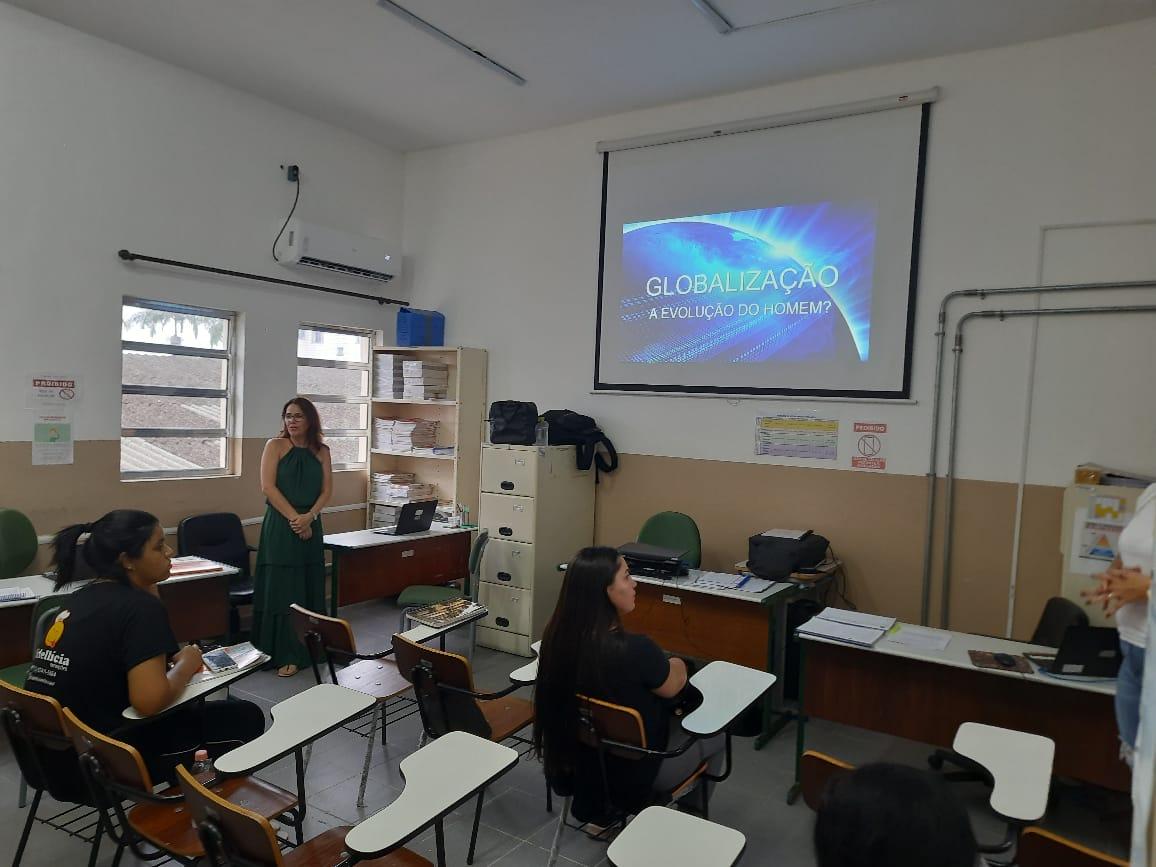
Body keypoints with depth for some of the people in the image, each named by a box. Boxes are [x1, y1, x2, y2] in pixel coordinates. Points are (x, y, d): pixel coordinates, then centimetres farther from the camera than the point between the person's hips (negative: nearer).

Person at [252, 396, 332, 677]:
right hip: (280, 526, -4)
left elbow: (327, 490, 3)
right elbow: (268, 486, -9)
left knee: (310, 589, 8)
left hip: (310, 527, 4)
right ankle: (285, 654, 4)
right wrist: (293, 518, -15)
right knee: (282, 588, -3)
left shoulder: (322, 451, 8)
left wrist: (308, 517, -13)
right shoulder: (275, 445, -1)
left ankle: (310, 649, 19)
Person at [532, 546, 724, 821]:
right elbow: (672, 687, -10)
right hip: (634, 772, -5)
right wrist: (675, 665, 10)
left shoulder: (557, 636, -16)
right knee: (716, 734, 21)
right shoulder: (636, 650, -34)